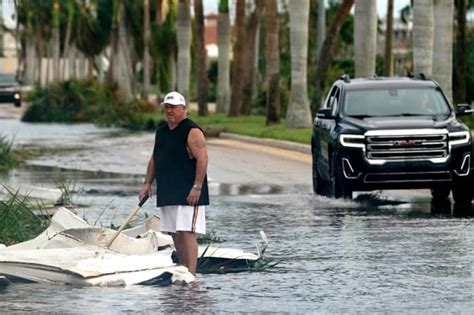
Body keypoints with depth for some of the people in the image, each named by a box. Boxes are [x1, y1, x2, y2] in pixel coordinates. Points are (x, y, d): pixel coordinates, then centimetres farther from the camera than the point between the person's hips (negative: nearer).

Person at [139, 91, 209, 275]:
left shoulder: (192, 131, -9)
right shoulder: (161, 131, 17)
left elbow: (203, 158, -17)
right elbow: (154, 159, 23)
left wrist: (197, 186, -22)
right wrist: (148, 183, 13)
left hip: (188, 194, -8)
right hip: (167, 194, 9)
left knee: (186, 232, -14)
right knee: (175, 234, 10)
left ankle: (191, 274, -17)